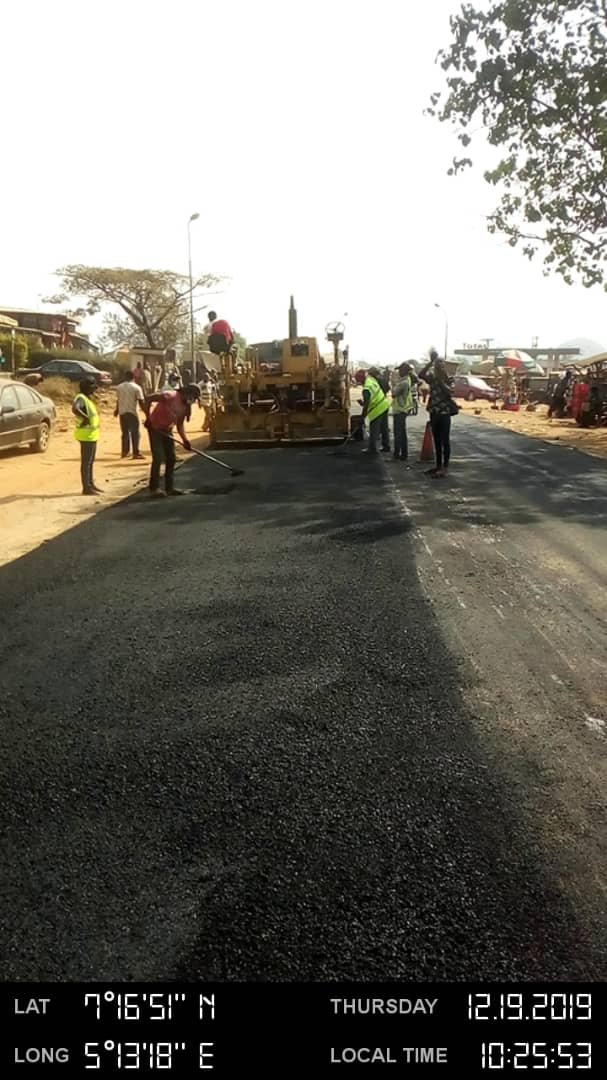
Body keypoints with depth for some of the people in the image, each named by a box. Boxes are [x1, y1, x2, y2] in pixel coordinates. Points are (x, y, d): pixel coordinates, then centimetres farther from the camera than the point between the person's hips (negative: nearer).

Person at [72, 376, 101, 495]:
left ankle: (91, 484, 28)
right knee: (86, 461, -6)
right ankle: (86, 488, -2)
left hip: (92, 434, 10)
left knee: (90, 461, 18)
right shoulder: (81, 398, -17)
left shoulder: (88, 398, 14)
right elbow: (75, 409, -36)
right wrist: (85, 417, -28)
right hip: (86, 435, -10)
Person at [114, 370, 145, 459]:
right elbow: (141, 402, -10)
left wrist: (117, 410, 35)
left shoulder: (119, 387, 7)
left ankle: (124, 452, 16)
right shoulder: (136, 387, -6)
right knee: (135, 433, 2)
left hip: (122, 412, 4)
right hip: (132, 412, -4)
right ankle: (136, 452, -1)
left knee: (125, 432, 15)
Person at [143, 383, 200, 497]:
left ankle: (169, 487, 15)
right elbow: (148, 398, -23)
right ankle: (154, 488, -8)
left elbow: (180, 425, 8)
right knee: (158, 458, -13)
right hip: (155, 429, -8)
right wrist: (148, 418, -25)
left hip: (167, 431, 8)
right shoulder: (170, 396, -21)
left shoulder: (185, 406, 2)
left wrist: (185, 440, -6)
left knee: (171, 459, 7)